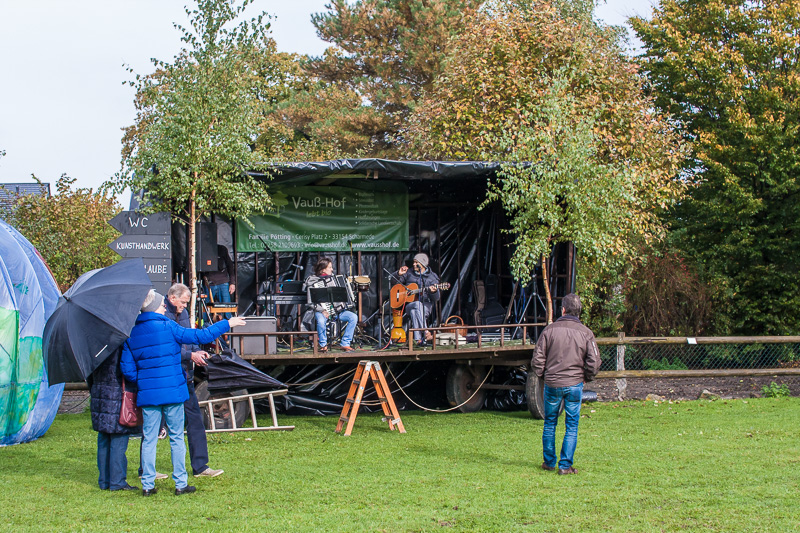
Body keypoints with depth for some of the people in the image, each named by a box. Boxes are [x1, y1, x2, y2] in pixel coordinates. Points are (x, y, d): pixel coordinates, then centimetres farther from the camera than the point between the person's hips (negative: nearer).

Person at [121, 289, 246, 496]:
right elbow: (199, 336, -8)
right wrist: (226, 324, 0)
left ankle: (147, 485, 7)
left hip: (147, 394, 4)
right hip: (172, 392, -4)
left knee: (149, 439, 8)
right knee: (176, 438, 5)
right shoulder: (167, 327, -8)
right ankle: (180, 483, 8)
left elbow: (127, 368, 4)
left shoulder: (132, 333, 6)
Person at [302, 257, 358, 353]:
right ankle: (323, 345, -13)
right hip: (322, 311, -5)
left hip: (337, 309, 5)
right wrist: (321, 310, -21)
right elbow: (310, 302, -10)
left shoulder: (332, 277, 11)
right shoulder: (312, 282, -7)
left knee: (354, 317, -17)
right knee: (321, 321, -39)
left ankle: (345, 344, -6)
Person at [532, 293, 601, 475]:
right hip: (574, 385, 0)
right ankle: (565, 465, 3)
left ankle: (549, 462, 22)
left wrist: (543, 375, 14)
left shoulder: (549, 330, -4)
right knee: (572, 425, 6)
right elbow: (594, 362, -2)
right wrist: (586, 378, 15)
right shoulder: (586, 333, -2)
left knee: (550, 423, 15)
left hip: (552, 384, 0)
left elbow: (538, 359, -2)